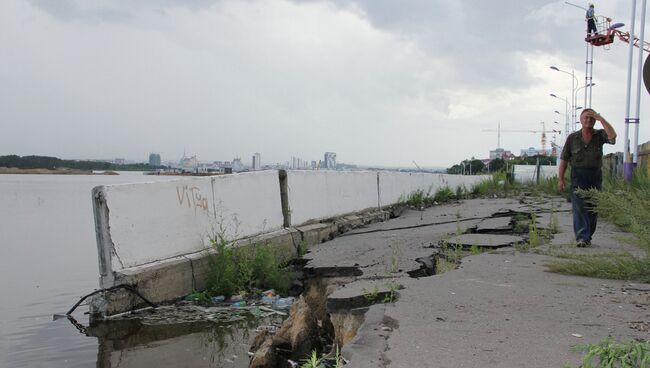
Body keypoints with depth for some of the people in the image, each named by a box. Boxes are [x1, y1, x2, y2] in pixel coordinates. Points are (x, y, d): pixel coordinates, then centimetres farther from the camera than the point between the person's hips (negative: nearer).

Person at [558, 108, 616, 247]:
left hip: (595, 175, 2)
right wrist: (560, 179, 1)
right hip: (578, 174, -2)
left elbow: (612, 136, -19)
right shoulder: (572, 137, 5)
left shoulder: (600, 135, 6)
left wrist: (600, 118, -14)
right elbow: (564, 159, 6)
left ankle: (588, 237, 16)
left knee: (593, 208, 5)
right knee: (579, 207, -10)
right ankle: (581, 237, -14)